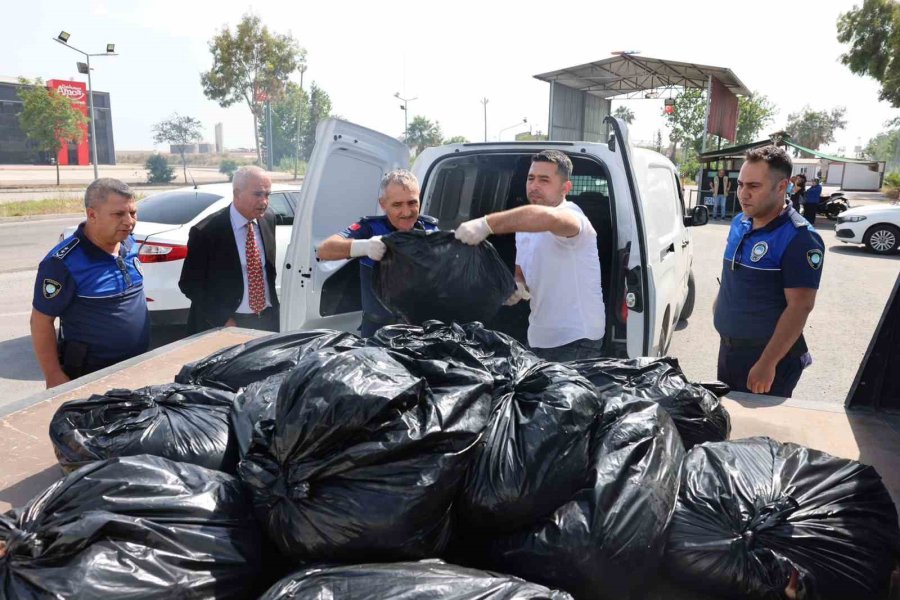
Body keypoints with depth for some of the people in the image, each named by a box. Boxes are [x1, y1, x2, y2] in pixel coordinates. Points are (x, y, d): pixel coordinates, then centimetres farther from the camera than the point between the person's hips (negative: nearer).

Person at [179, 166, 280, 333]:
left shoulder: (268, 219, 2)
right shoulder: (206, 231, -14)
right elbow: (189, 284, -10)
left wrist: (274, 311, 6)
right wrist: (223, 320, -15)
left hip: (268, 321, 5)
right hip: (221, 326, -4)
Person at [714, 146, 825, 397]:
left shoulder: (799, 238, -18)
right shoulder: (739, 223, 4)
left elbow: (800, 307, -22)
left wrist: (767, 364, -24)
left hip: (768, 356, -7)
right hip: (728, 348, 7)